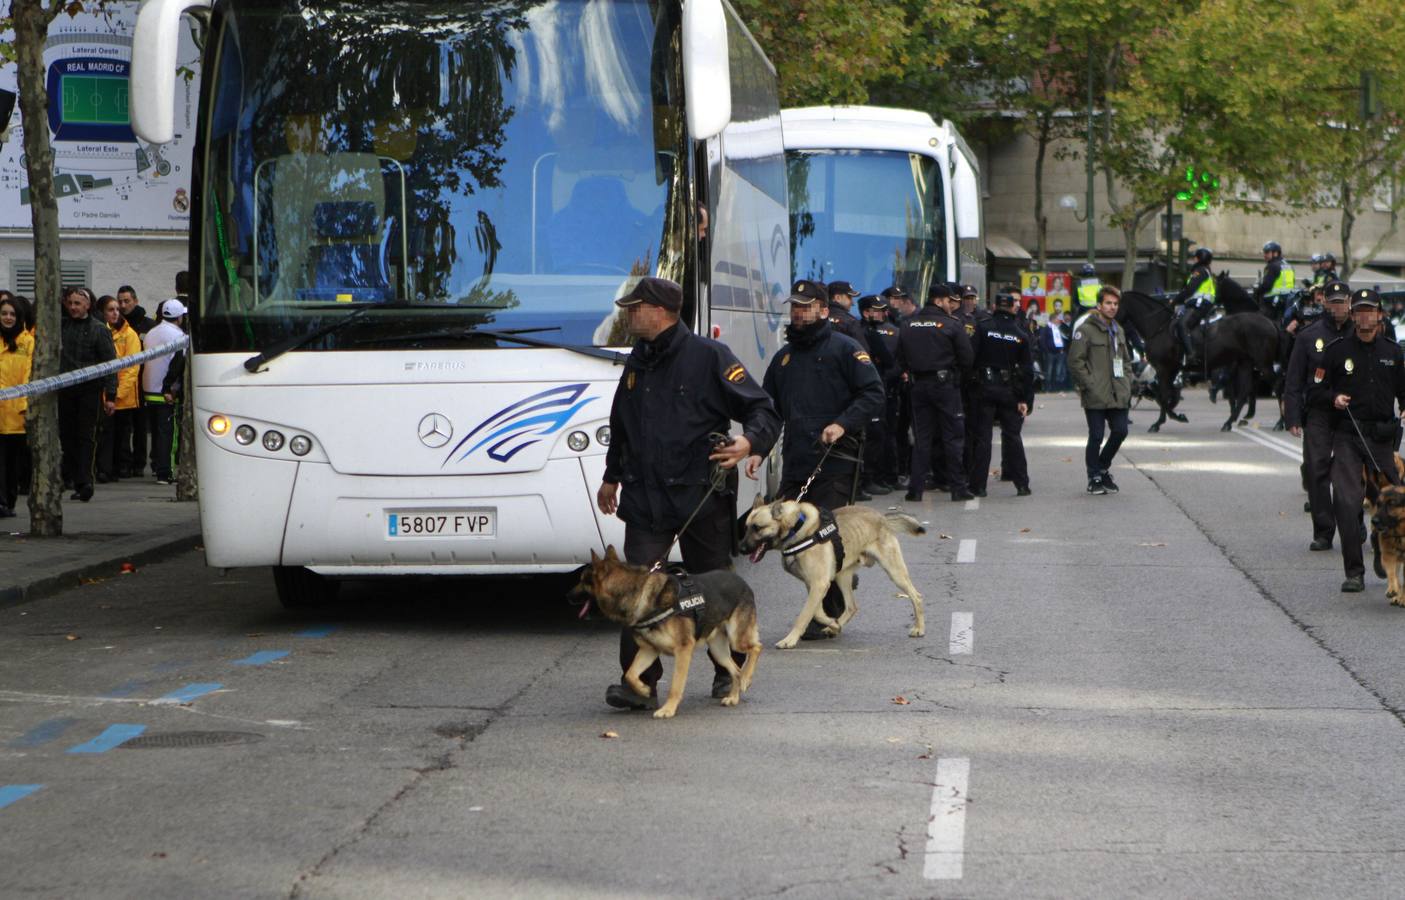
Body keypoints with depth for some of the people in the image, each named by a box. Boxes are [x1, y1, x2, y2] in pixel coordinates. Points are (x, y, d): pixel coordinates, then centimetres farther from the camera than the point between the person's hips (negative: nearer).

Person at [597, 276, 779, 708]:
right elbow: (621, 426, 30)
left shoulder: (708, 356, -6)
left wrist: (749, 441, -28)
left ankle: (729, 672, 24)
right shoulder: (637, 363, 15)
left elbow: (763, 410, -8)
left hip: (702, 497, -5)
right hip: (645, 499, 5)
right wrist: (612, 476, 35)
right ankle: (638, 681, -8)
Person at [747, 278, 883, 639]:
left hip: (834, 463, -7)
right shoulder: (785, 356, 20)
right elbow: (769, 407, 23)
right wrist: (758, 449, 10)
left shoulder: (844, 348, 0)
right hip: (794, 461, 7)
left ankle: (827, 615, -3)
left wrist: (843, 424, -18)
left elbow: (874, 393, -6)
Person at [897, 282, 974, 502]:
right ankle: (957, 488, 2)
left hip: (918, 384, 4)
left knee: (921, 438, 7)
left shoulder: (908, 326, 5)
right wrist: (958, 378, 8)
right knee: (952, 437, 2)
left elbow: (901, 359, 9)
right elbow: (966, 358, -8)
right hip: (946, 383, -4)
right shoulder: (952, 325, -9)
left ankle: (915, 488, 3)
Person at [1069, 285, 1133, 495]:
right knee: (1096, 437, -1)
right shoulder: (1086, 330, -7)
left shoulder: (1118, 330, 17)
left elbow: (1126, 360, 27)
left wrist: (1127, 383, 13)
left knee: (1120, 432, 3)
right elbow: (1075, 361, -10)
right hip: (1095, 397, -6)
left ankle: (1102, 467, 24)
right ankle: (1095, 478, 11)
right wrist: (1088, 385, -14)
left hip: (1118, 396, 6)